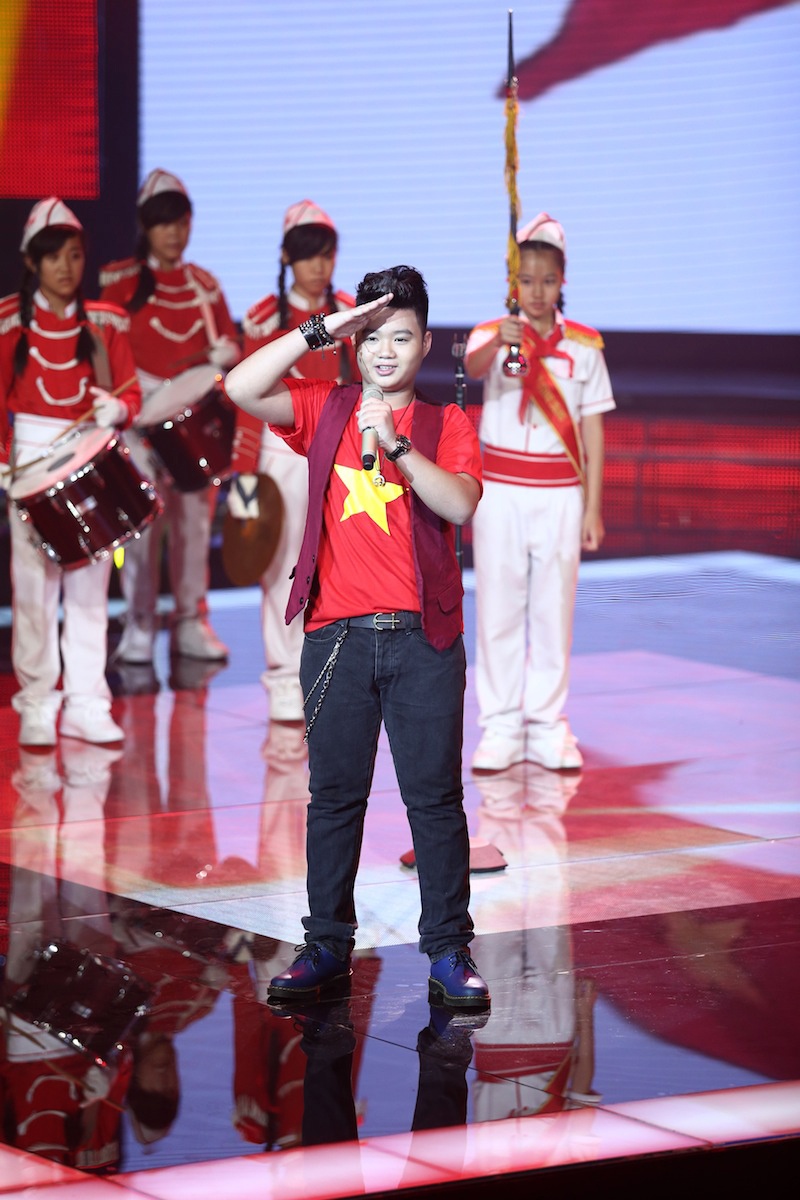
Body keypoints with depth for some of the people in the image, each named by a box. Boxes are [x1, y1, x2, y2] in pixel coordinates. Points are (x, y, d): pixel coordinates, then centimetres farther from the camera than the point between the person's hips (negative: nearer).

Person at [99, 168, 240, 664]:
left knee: (195, 520, 6)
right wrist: (143, 395, -15)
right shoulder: (121, 280, 0)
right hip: (142, 418, -4)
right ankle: (139, 631, -2)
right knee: (143, 523, -7)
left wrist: (221, 354, -8)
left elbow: (231, 344, 14)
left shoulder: (205, 284, 12)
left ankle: (192, 624, 14)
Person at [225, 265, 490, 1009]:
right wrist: (320, 330, -7)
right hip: (338, 636, 2)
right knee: (334, 794, 6)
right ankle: (327, 948, 12)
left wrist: (394, 445, -20)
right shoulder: (324, 411, 10)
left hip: (423, 637, -1)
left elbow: (461, 505, -10)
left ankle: (449, 951, 5)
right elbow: (242, 388, -5)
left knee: (435, 796, 0)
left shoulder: (446, 425, 6)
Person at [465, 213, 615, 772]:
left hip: (560, 493, 1)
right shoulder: (493, 335, -2)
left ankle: (548, 727, 11)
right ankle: (500, 727, 6)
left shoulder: (584, 345, 3)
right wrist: (498, 343, -50)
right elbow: (473, 366, -27)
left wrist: (593, 507, 2)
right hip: (501, 490, -1)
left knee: (554, 610, 5)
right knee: (499, 609, 1)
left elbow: (592, 431, 5)